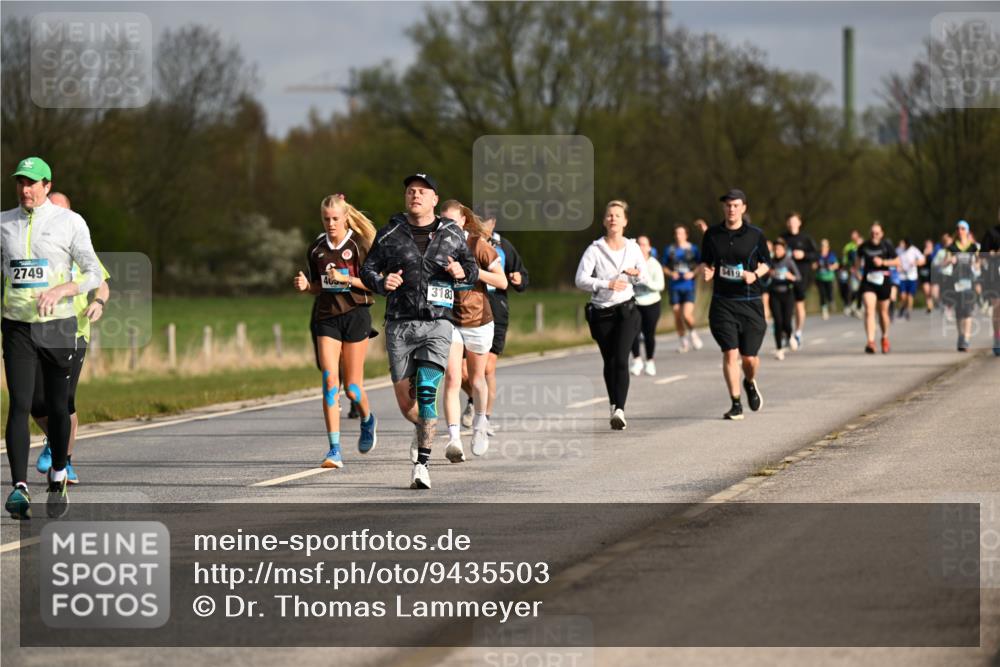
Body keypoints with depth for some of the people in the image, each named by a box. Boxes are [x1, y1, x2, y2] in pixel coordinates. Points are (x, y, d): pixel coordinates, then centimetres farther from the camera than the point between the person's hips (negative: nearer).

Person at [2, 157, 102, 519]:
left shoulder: (70, 222, -4)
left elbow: (94, 274, -8)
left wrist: (59, 290, -23)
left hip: (58, 326, -1)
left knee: (58, 407, 7)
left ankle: (58, 475, 30)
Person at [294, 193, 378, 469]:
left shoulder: (359, 245, -4)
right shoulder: (316, 249, 9)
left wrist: (345, 279, -18)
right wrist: (306, 286, -2)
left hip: (355, 315, -3)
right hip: (325, 318, 3)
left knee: (352, 386, 1)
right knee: (330, 381, -11)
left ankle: (367, 419, 37)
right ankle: (334, 449, -12)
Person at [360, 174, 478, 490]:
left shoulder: (452, 234, 8)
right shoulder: (390, 233, 6)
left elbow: (472, 266, 19)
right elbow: (367, 270, 10)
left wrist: (463, 272, -5)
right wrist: (381, 282, -12)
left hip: (437, 324, -1)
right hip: (399, 324, 1)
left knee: (427, 390, -18)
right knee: (405, 402, 3)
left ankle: (422, 464, -16)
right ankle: (423, 429, 38)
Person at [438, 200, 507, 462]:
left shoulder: (479, 245, -8)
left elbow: (502, 282, -8)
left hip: (478, 321, 0)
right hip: (448, 321, 0)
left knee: (476, 379, 16)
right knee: (452, 380, -14)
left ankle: (480, 423, 43)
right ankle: (453, 438, -22)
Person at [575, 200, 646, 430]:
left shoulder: (632, 248, 7)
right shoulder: (594, 250, -2)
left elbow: (644, 279, 17)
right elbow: (581, 279, -12)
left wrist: (637, 274, -7)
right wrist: (607, 284, -25)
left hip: (626, 310, 0)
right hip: (601, 313, 0)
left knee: (621, 359, -16)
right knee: (609, 362, 8)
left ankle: (619, 410, -26)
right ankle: (614, 406, 25)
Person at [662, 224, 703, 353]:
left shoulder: (693, 249, 3)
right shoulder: (669, 250, 7)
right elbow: (664, 267, 11)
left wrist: (693, 273, -12)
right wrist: (671, 273, -8)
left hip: (688, 286, -2)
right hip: (675, 287, 2)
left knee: (687, 314, -16)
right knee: (677, 316, 4)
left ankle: (692, 332, 13)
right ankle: (683, 340, 20)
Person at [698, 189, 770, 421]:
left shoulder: (755, 235, 0)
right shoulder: (712, 234, 3)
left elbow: (766, 263, 10)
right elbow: (705, 262, 15)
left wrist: (755, 274, -10)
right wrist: (706, 270, -8)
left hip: (750, 302, 0)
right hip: (722, 303, 0)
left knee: (749, 357, 1)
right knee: (730, 353, -9)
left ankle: (750, 383, 36)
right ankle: (736, 404, -2)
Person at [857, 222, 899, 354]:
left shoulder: (887, 246, -5)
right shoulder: (864, 247, 0)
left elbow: (897, 262, -1)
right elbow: (859, 260, 20)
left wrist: (883, 262, -14)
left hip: (883, 281, 0)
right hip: (868, 282, 0)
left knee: (883, 312, 13)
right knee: (869, 310, -17)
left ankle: (885, 338, 38)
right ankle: (871, 342, -25)